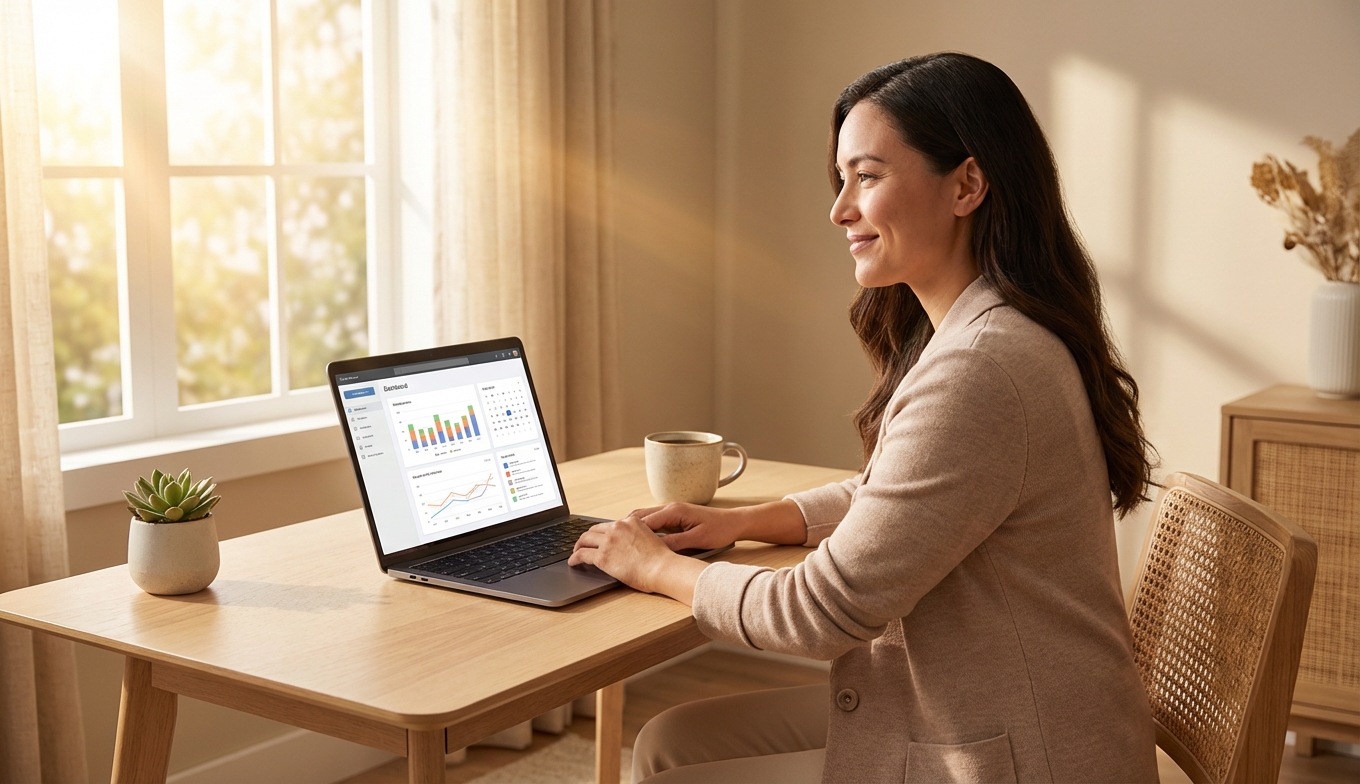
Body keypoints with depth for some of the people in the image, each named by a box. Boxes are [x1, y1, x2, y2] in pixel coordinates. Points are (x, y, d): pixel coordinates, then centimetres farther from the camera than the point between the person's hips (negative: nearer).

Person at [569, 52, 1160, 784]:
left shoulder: (979, 371, -27)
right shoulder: (955, 333, 6)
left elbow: (828, 609, -21)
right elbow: (886, 494, 22)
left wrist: (658, 567, -6)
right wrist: (742, 520, 8)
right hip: (954, 704, 9)